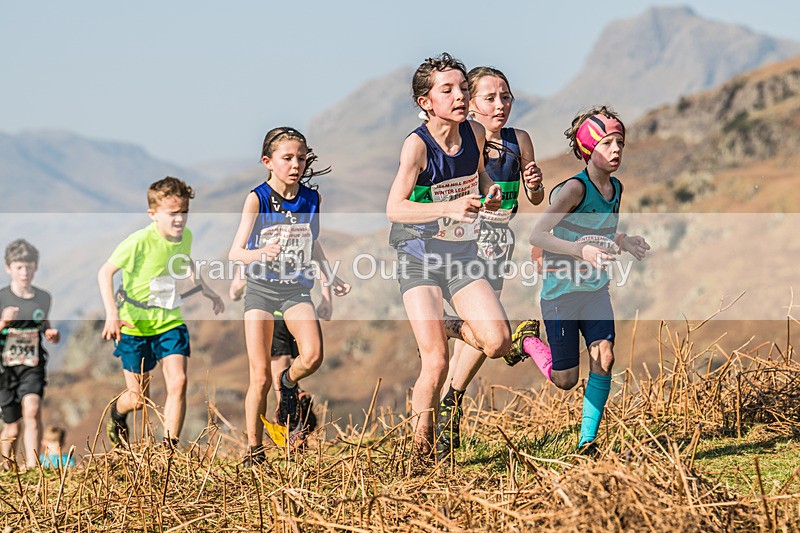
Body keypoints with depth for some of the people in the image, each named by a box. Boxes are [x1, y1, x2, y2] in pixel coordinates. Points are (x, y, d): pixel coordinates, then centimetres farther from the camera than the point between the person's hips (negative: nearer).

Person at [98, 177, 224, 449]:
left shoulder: (185, 237, -4)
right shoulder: (140, 242, -23)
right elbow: (105, 272, -17)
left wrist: (206, 290, 15)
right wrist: (112, 313, -27)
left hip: (170, 322, 4)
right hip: (136, 325, -4)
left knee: (178, 381, -14)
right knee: (139, 399, 5)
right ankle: (117, 413, 43)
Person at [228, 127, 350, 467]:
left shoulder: (312, 199, 1)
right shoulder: (257, 199, -10)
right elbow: (235, 253, -14)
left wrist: (331, 277, 15)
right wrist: (261, 253, -34)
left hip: (297, 289, 2)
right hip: (261, 288, -2)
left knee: (312, 355, -24)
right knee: (260, 377, -3)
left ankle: (289, 383, 11)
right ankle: (254, 451, 11)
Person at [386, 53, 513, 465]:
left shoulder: (475, 133, -2)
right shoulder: (417, 145, -19)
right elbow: (394, 208, -30)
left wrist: (490, 192, -3)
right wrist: (449, 207, -43)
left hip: (463, 257, 5)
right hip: (420, 258, -5)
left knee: (498, 342, -14)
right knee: (436, 363, -13)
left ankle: (448, 329, 19)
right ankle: (421, 454, 4)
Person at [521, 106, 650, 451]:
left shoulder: (615, 189, 4)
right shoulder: (575, 189, -18)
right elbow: (537, 235, -24)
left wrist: (625, 243, 1)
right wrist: (581, 250, -35)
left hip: (596, 290, 6)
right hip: (561, 291, -6)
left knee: (604, 358, -15)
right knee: (565, 380, 3)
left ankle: (587, 441, -5)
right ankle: (526, 342, 33)